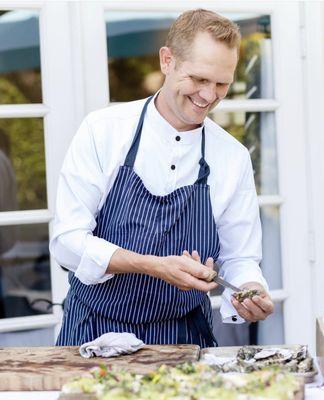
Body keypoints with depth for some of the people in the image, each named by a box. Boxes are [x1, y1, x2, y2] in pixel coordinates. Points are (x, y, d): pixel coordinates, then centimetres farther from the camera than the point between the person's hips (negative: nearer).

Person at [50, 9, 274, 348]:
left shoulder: (234, 158, 1)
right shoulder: (102, 130, -6)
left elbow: (239, 258, 6)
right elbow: (67, 240, -10)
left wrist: (251, 293, -17)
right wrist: (155, 266, -22)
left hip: (185, 336, 3)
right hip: (96, 330, -3)